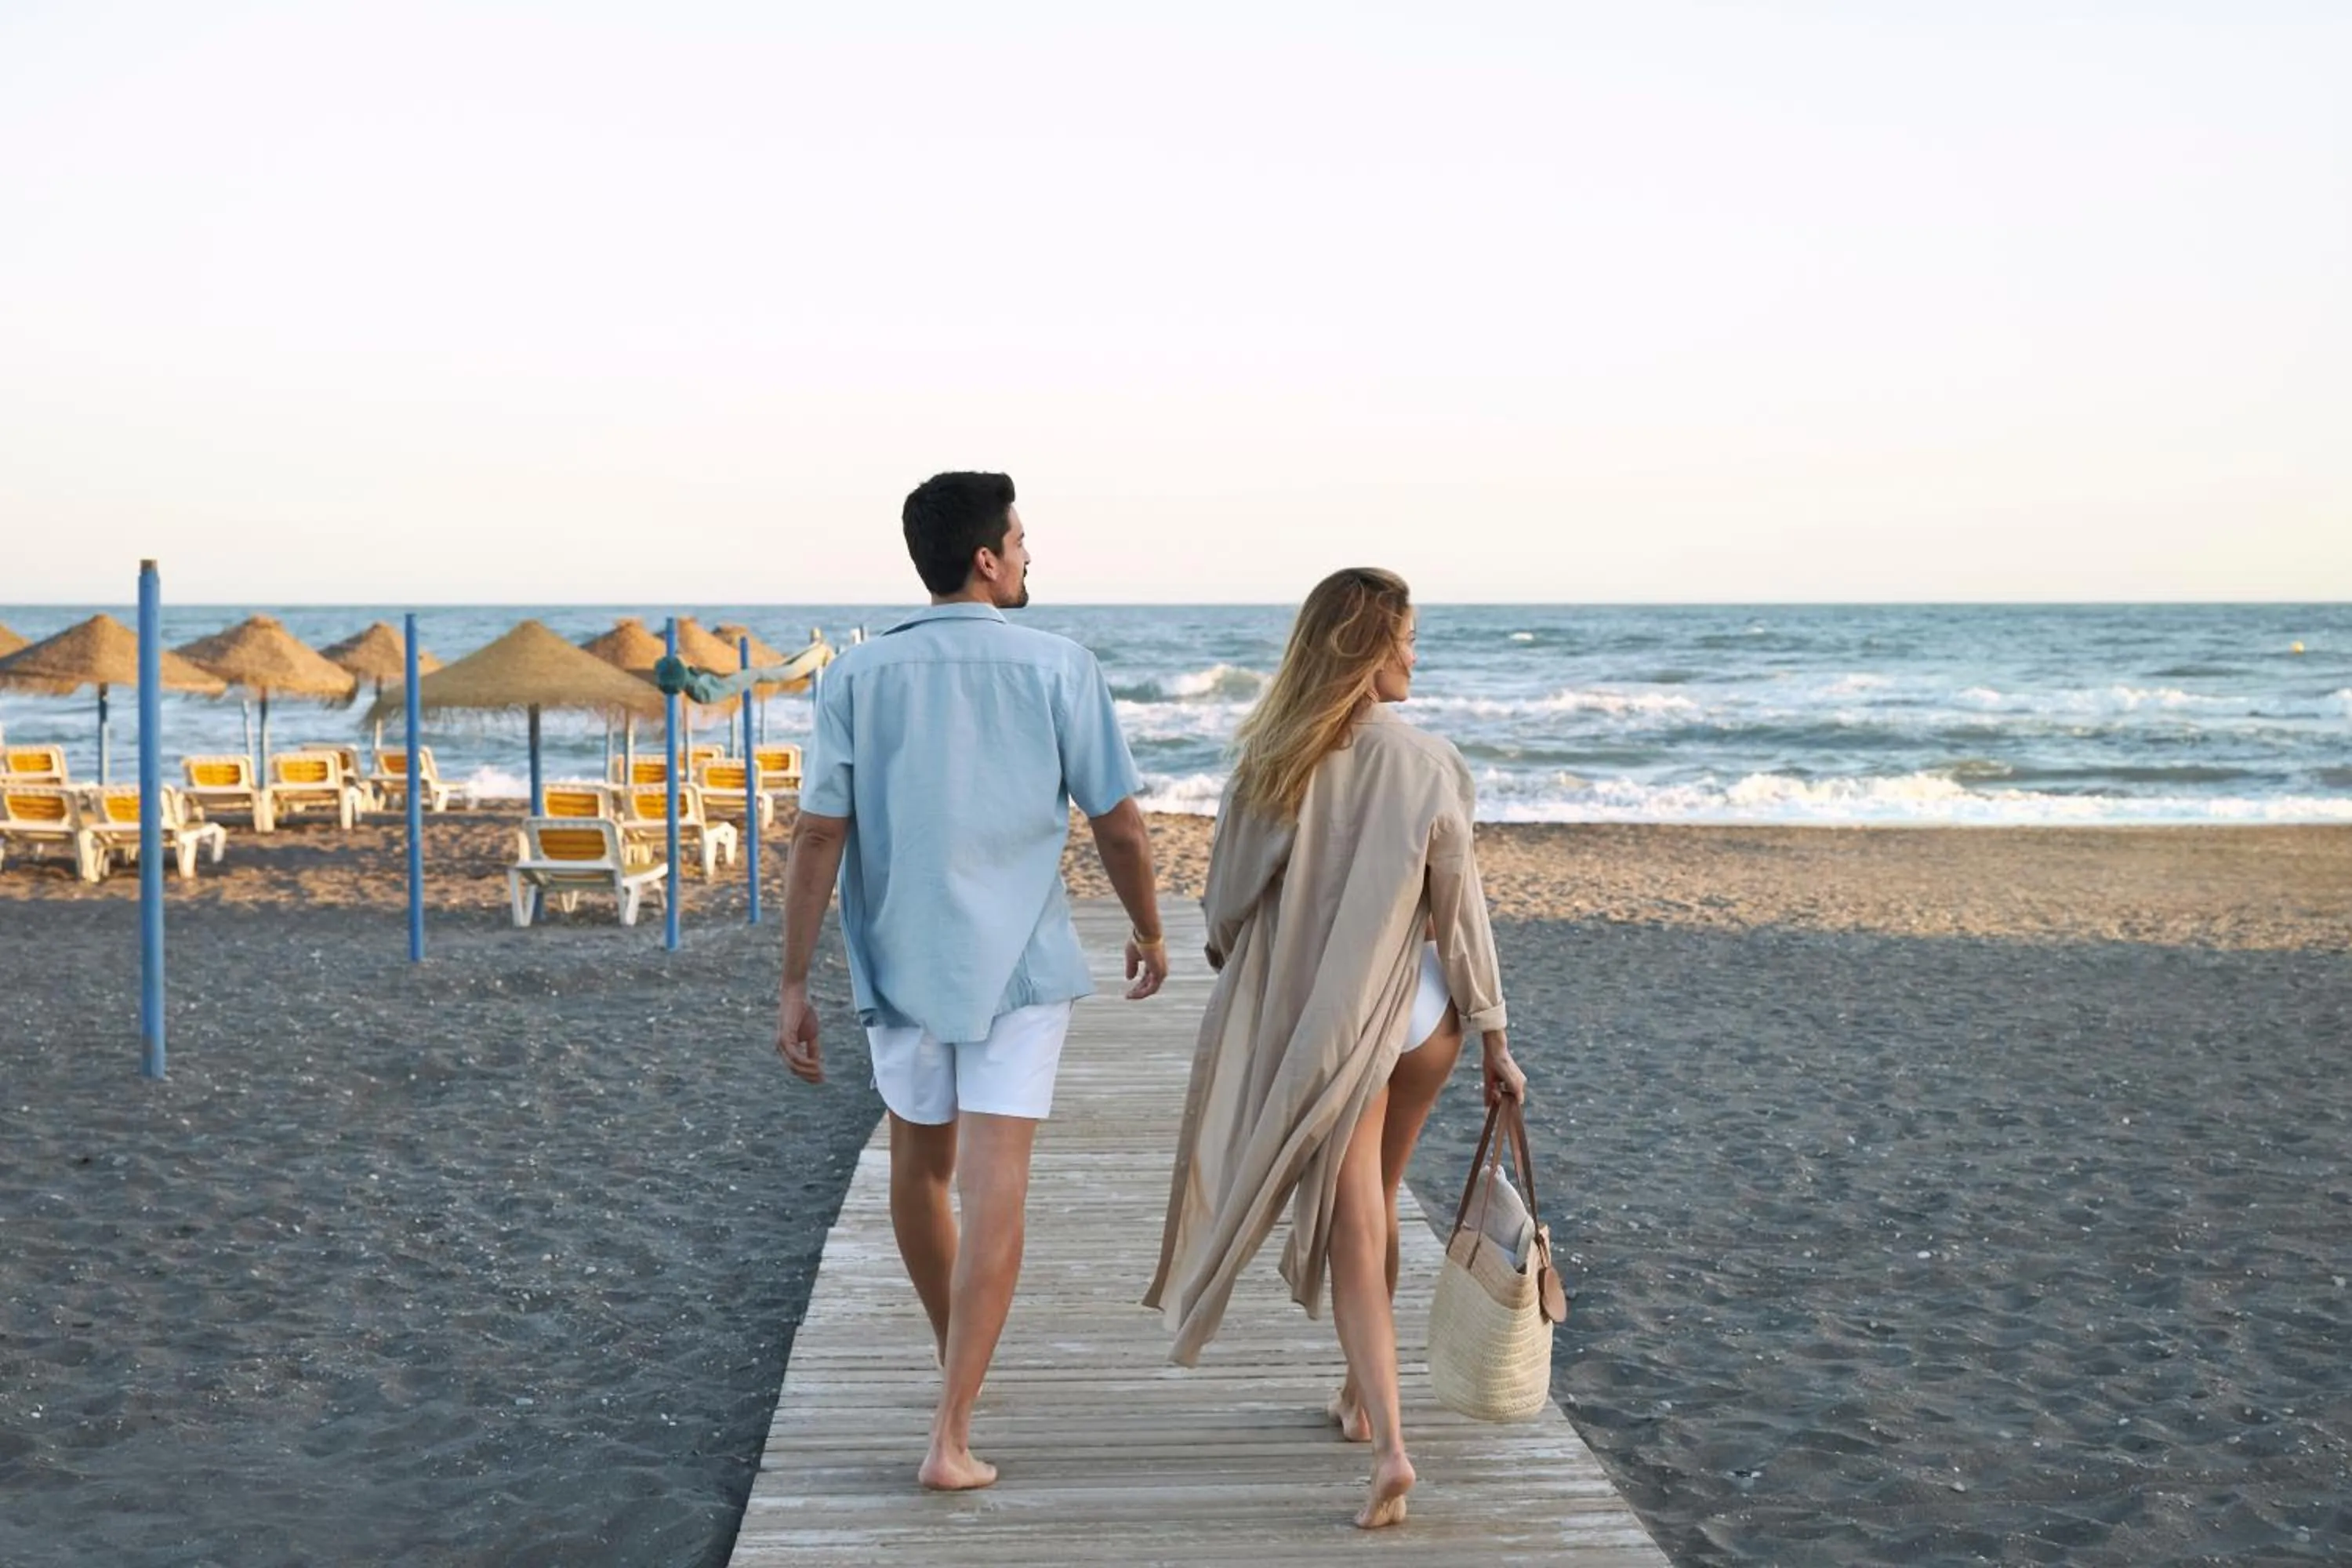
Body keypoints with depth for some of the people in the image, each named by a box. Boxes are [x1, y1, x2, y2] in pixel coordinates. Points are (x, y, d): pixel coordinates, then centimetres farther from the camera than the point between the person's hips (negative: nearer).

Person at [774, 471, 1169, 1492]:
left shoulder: (859, 675, -3)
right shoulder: (1058, 668, -7)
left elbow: (819, 839, -6)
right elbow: (1120, 826, -3)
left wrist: (793, 987, -1)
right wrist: (1149, 929, 15)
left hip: (901, 964, 3)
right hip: (1020, 966, -2)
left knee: (920, 1166, 22)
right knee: (993, 1188, -3)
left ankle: (957, 1362, 42)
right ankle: (952, 1436, -9)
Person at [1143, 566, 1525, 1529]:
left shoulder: (1268, 764, -9)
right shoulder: (1429, 765, -10)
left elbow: (1225, 907, -1)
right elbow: (1460, 913, -6)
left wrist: (1244, 983, 19)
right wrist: (1495, 1039, 2)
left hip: (1316, 1026, -1)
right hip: (1417, 1012, 1)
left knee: (1351, 1233, 2)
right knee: (1376, 1206, 22)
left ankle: (1387, 1444, -11)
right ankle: (1362, 1397, 38)